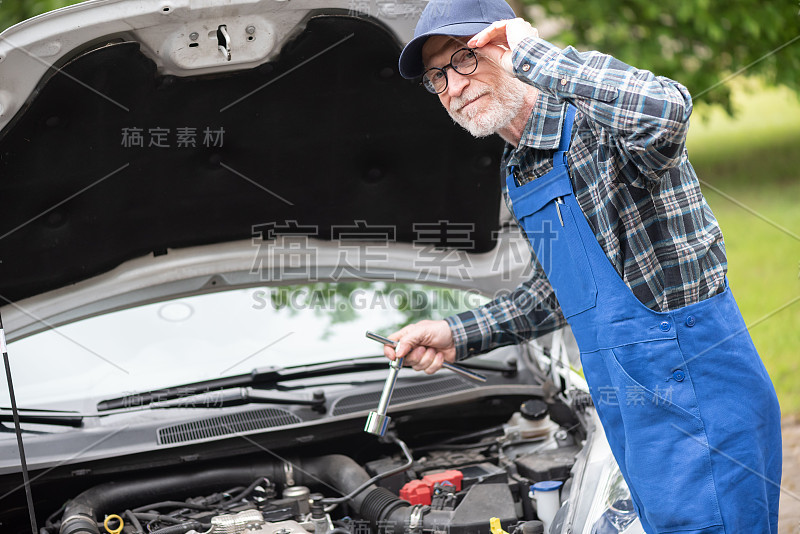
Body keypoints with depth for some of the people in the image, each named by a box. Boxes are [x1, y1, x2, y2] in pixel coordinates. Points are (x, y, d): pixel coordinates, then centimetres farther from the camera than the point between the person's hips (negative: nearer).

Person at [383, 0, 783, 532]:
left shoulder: (596, 121, -14)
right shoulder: (518, 174, 15)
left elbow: (665, 110, -41)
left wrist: (534, 53, -29)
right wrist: (460, 335, 17)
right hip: (635, 414, 9)